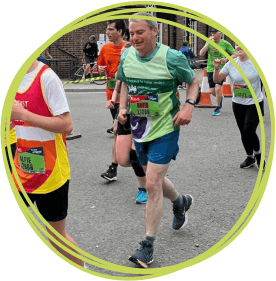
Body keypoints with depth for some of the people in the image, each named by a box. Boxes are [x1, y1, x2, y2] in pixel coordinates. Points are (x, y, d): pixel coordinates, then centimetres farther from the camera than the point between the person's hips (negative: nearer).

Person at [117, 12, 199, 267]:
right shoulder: (126, 57, 0)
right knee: (154, 180, 19)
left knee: (153, 184, -11)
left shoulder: (172, 57, -14)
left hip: (164, 130, -6)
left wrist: (189, 106, -16)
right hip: (139, 130, 6)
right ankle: (180, 202, 52)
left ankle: (148, 246, 0)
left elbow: (193, 81, 0)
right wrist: (122, 107, 3)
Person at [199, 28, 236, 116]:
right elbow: (201, 53, -9)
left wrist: (226, 59, -16)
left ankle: (217, 108, 2)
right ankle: (220, 97, 42)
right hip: (210, 69, 4)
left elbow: (234, 54, 3)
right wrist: (208, 43, -15)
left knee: (218, 88, -16)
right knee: (212, 91, 8)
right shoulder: (209, 42, 4)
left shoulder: (225, 44, -3)